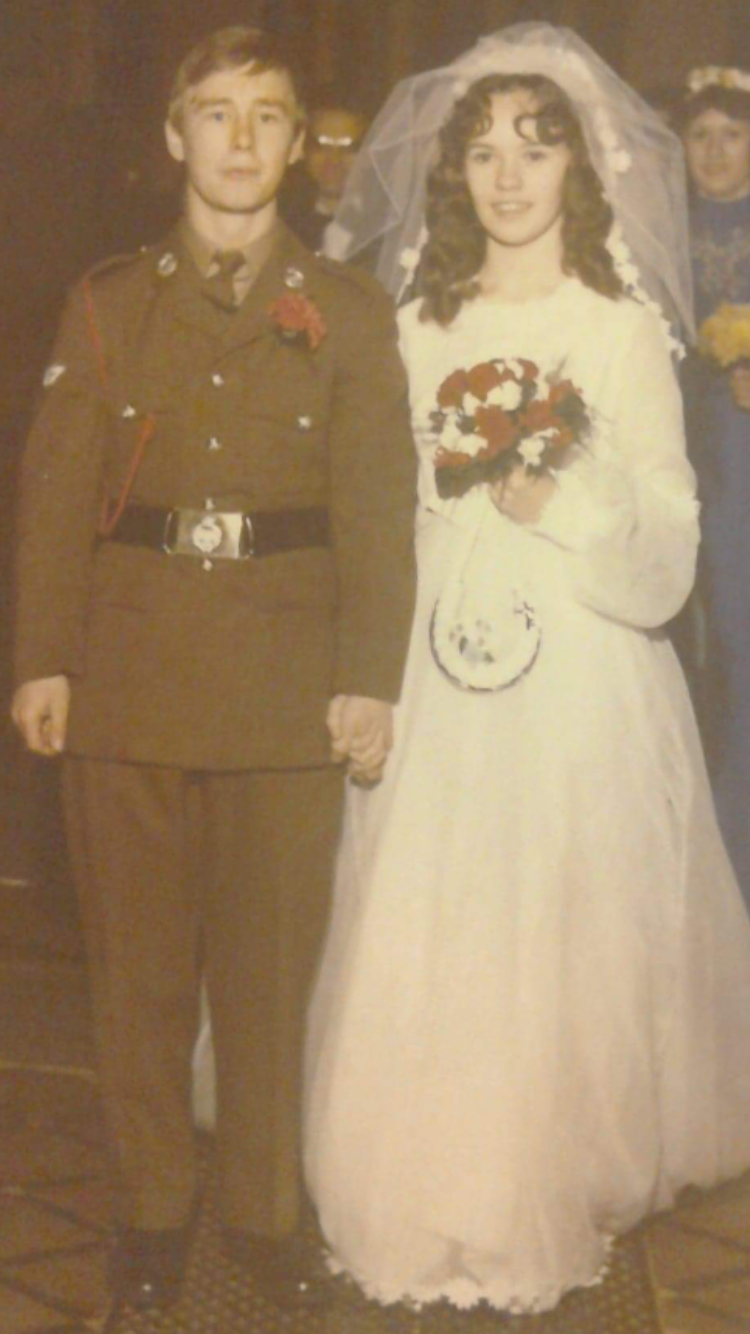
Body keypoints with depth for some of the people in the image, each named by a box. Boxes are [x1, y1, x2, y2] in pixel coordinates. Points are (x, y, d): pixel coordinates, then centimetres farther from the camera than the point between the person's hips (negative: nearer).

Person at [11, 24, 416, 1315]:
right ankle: (151, 1207, 24)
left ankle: (265, 1210, 22)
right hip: (131, 666, 1)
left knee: (273, 963, 5)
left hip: (287, 681, -1)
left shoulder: (347, 311, 7)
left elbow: (377, 505, 1)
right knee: (137, 957, 9)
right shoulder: (108, 302, 8)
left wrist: (371, 677, -6)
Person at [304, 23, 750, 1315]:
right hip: (438, 685, 4)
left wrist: (557, 503, -20)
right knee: (422, 950, 4)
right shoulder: (418, 327, 11)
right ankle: (427, 1199, 21)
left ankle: (547, 1201, 18)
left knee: (557, 952, 0)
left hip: (577, 686, -3)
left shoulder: (621, 331, -1)